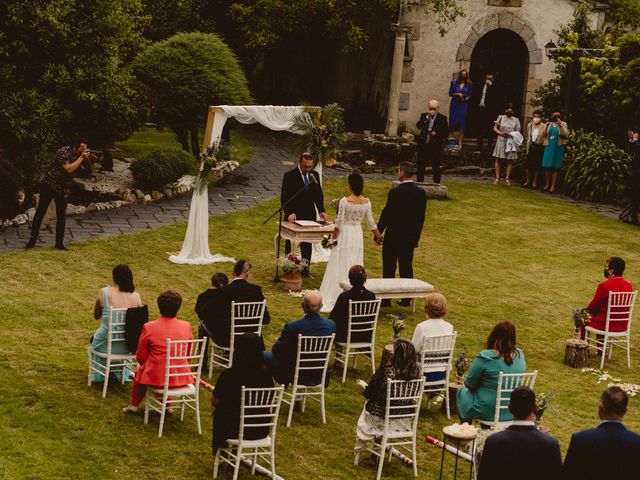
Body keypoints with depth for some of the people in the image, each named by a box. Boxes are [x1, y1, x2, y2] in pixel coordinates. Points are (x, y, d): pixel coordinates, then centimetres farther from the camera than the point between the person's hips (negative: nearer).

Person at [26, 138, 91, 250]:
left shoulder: (79, 155, -2)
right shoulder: (63, 152, -22)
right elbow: (69, 169, -32)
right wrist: (81, 157, -30)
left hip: (63, 188, 5)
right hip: (49, 185, -5)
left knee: (61, 216, 1)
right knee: (40, 212, 0)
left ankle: (59, 243, 7)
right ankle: (32, 240, 6)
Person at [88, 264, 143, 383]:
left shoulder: (103, 293, -14)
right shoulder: (135, 296, -10)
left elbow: (96, 316, 2)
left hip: (106, 345, -2)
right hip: (127, 346, 2)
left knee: (95, 339, 36)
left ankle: (99, 374, 55)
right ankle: (120, 373, 56)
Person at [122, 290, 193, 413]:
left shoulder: (149, 327, -13)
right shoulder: (186, 326, -5)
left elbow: (140, 357, -2)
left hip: (156, 377, -3)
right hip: (181, 378, 3)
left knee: (140, 371, 31)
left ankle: (134, 405, 43)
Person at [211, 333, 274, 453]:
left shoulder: (229, 375, -18)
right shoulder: (266, 375, -9)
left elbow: (214, 402, -5)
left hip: (235, 430, -3)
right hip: (261, 432, 3)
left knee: (219, 413, 28)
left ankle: (219, 449, 44)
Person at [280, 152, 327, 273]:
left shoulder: (314, 175, 4)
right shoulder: (290, 176, -11)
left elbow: (318, 194, 11)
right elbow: (284, 197, -14)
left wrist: (321, 210, -3)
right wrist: (289, 213, -27)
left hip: (309, 215, 4)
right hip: (294, 216, -4)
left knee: (307, 244, 9)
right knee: (291, 244, 6)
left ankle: (305, 269, 18)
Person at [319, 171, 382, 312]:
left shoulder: (344, 201, -17)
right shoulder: (366, 202, -3)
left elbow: (339, 222, -13)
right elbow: (371, 222, 3)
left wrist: (333, 237, -2)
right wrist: (378, 235, 17)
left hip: (344, 234, -4)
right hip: (358, 235, 4)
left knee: (340, 267, 3)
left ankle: (332, 299, 7)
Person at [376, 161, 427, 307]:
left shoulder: (395, 192, -17)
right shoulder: (421, 193, 0)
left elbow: (386, 214, -14)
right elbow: (421, 217, 6)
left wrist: (378, 234, -3)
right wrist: (416, 237, 16)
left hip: (393, 236, -5)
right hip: (410, 237, 5)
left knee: (389, 269, 4)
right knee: (407, 268, 12)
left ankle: (386, 299, 8)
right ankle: (406, 299, 16)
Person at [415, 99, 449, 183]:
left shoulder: (442, 118, -1)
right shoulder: (424, 116, 8)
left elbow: (446, 131, -4)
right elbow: (418, 126, -7)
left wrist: (436, 133, -17)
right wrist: (426, 118, -14)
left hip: (435, 146, -3)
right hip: (423, 145, 3)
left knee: (435, 167, 1)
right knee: (420, 166, 8)